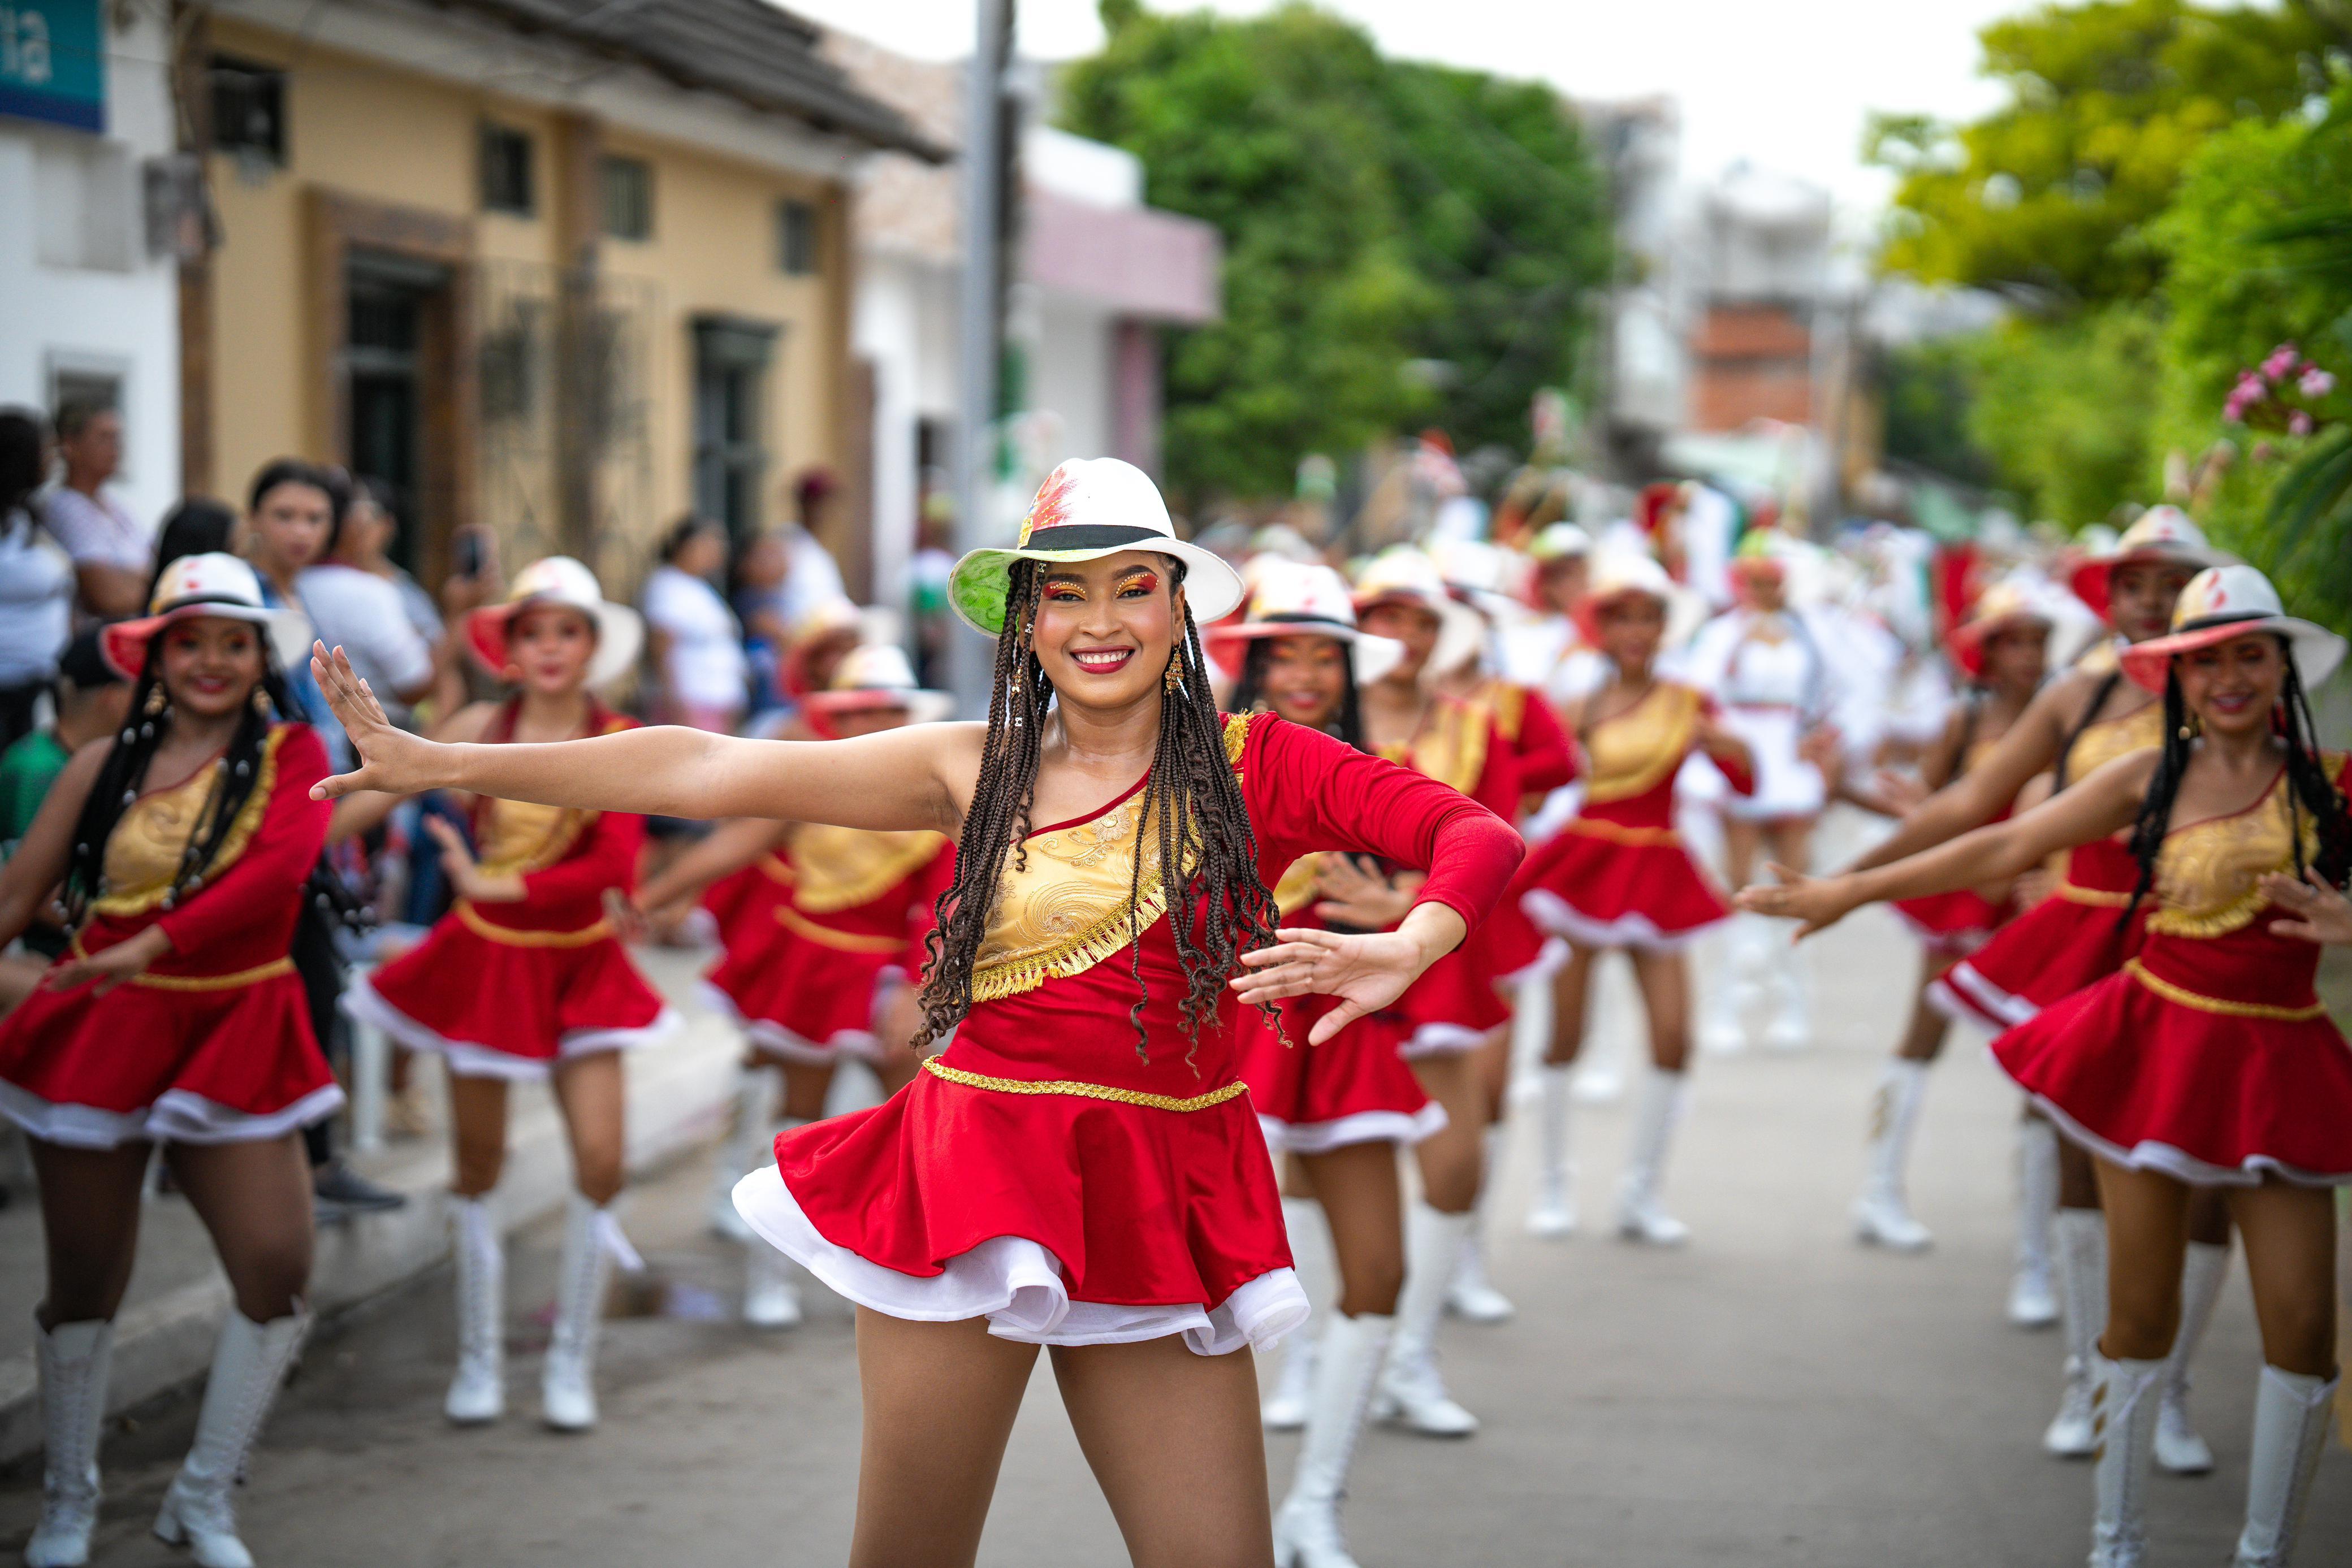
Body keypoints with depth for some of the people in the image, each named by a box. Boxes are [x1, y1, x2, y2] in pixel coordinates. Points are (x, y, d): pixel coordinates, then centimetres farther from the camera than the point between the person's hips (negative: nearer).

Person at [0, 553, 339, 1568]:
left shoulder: (291, 755, -3)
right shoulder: (106, 764, 3)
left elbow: (280, 865, -21)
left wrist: (153, 947, -31)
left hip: (235, 1033, 0)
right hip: (102, 1031, 1)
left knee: (278, 1268, -9)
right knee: (85, 1284, 7)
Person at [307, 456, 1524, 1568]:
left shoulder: (1253, 765, 1)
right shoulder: (977, 769, 6)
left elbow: (1479, 837, -7)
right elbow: (705, 770, 5)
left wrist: (1402, 951, -30)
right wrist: (431, 765, 5)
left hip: (1159, 1202, 0)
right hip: (970, 1180, 0)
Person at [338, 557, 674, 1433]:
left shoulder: (620, 745, -7)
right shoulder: (480, 731, -5)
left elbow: (613, 864, -20)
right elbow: (379, 796, -4)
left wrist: (500, 886, -29)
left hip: (578, 966, 0)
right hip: (485, 961, 0)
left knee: (600, 1163, -10)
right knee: (478, 1167, 6)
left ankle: (571, 1364, 7)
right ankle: (479, 1361, 21)